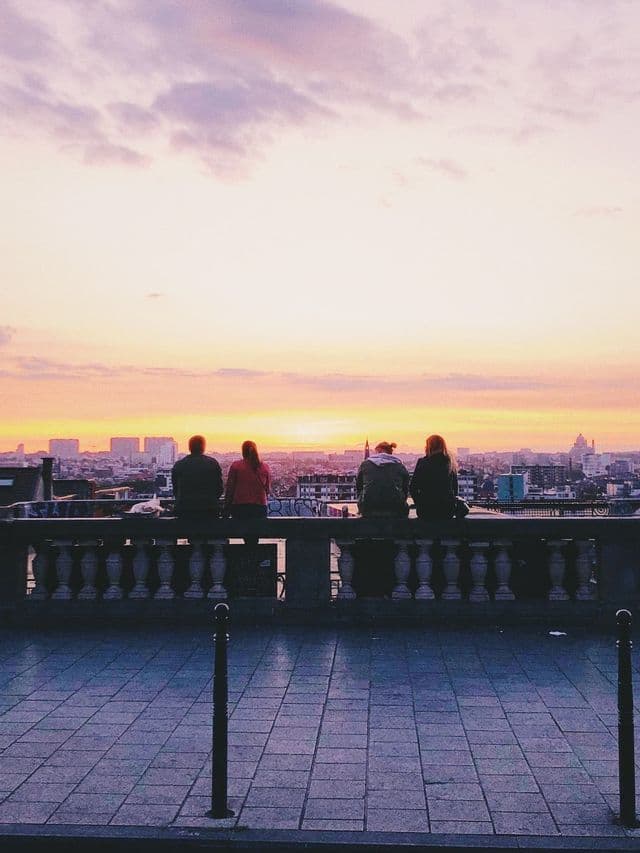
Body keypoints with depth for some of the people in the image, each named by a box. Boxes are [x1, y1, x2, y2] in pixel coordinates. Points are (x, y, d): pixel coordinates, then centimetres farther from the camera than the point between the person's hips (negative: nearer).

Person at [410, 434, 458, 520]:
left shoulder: (423, 462, -8)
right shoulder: (450, 463, 6)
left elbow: (413, 487, -7)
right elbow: (455, 488, 12)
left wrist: (418, 503, 6)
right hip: (448, 509, 4)